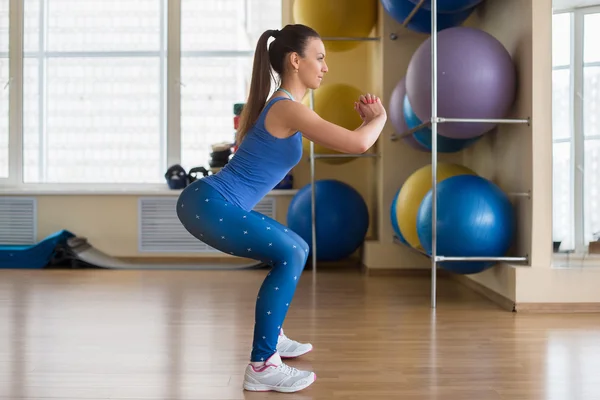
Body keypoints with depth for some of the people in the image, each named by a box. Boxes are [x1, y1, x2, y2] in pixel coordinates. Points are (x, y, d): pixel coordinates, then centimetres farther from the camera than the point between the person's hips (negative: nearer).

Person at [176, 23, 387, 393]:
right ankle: (262, 367, -12)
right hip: (207, 204, -10)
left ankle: (270, 337, 31)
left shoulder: (284, 106, 15)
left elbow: (341, 140, 28)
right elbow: (357, 145, -22)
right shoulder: (288, 109, -16)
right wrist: (379, 117, -2)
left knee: (295, 250, 18)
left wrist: (365, 118, 14)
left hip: (212, 204, 10)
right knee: (290, 255, -16)